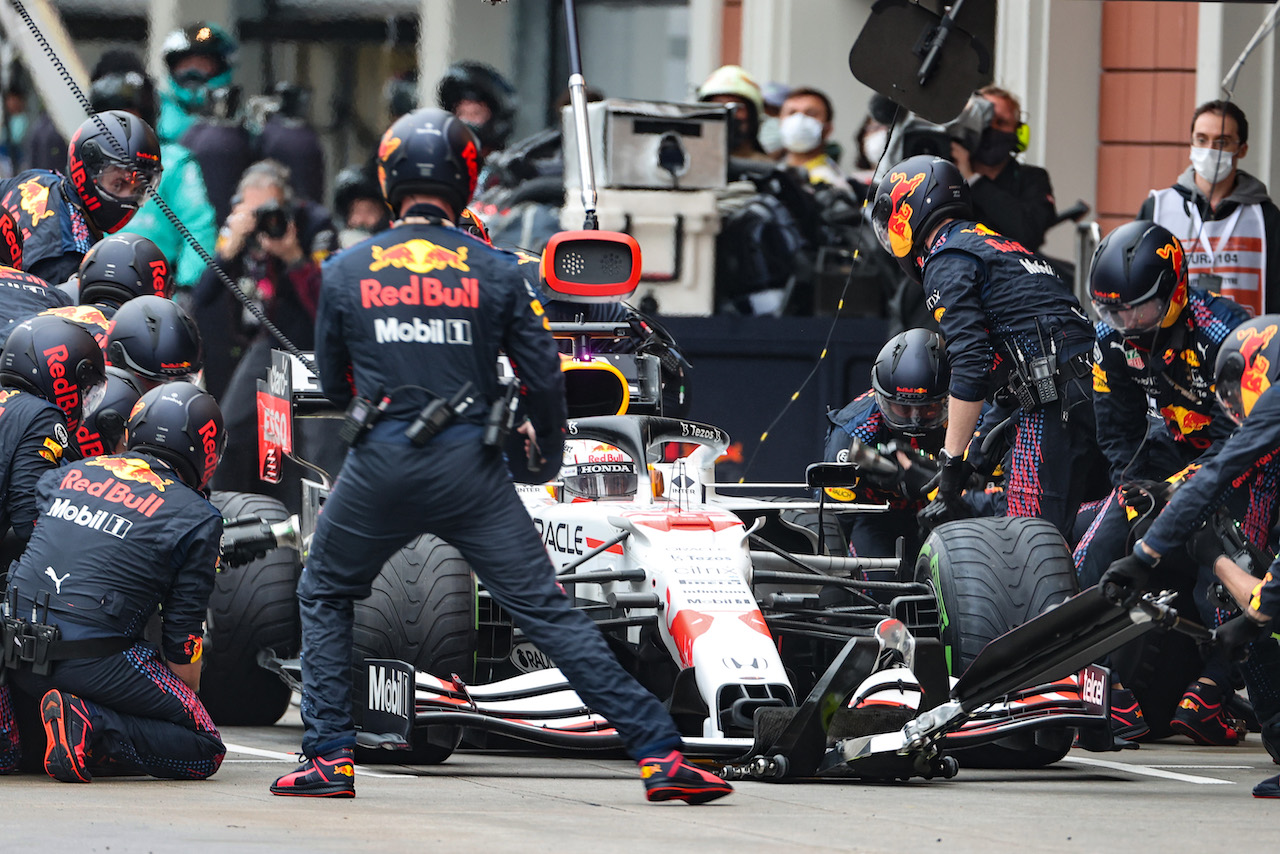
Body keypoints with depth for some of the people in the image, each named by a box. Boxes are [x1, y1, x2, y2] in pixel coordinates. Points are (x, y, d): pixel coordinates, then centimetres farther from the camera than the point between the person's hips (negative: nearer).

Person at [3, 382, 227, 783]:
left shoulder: (65, 475, 15)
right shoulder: (196, 519, 2)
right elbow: (183, 634, 3)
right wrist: (188, 700, 19)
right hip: (94, 658, -6)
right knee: (205, 752, 1)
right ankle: (92, 729, -20)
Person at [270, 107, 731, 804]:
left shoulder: (344, 273, 4)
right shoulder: (498, 273, 1)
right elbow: (544, 378, 3)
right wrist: (544, 457, 21)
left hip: (379, 471, 0)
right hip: (471, 470, 0)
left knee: (325, 597, 23)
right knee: (548, 613, 1)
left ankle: (330, 760, 16)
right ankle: (658, 754, -4)